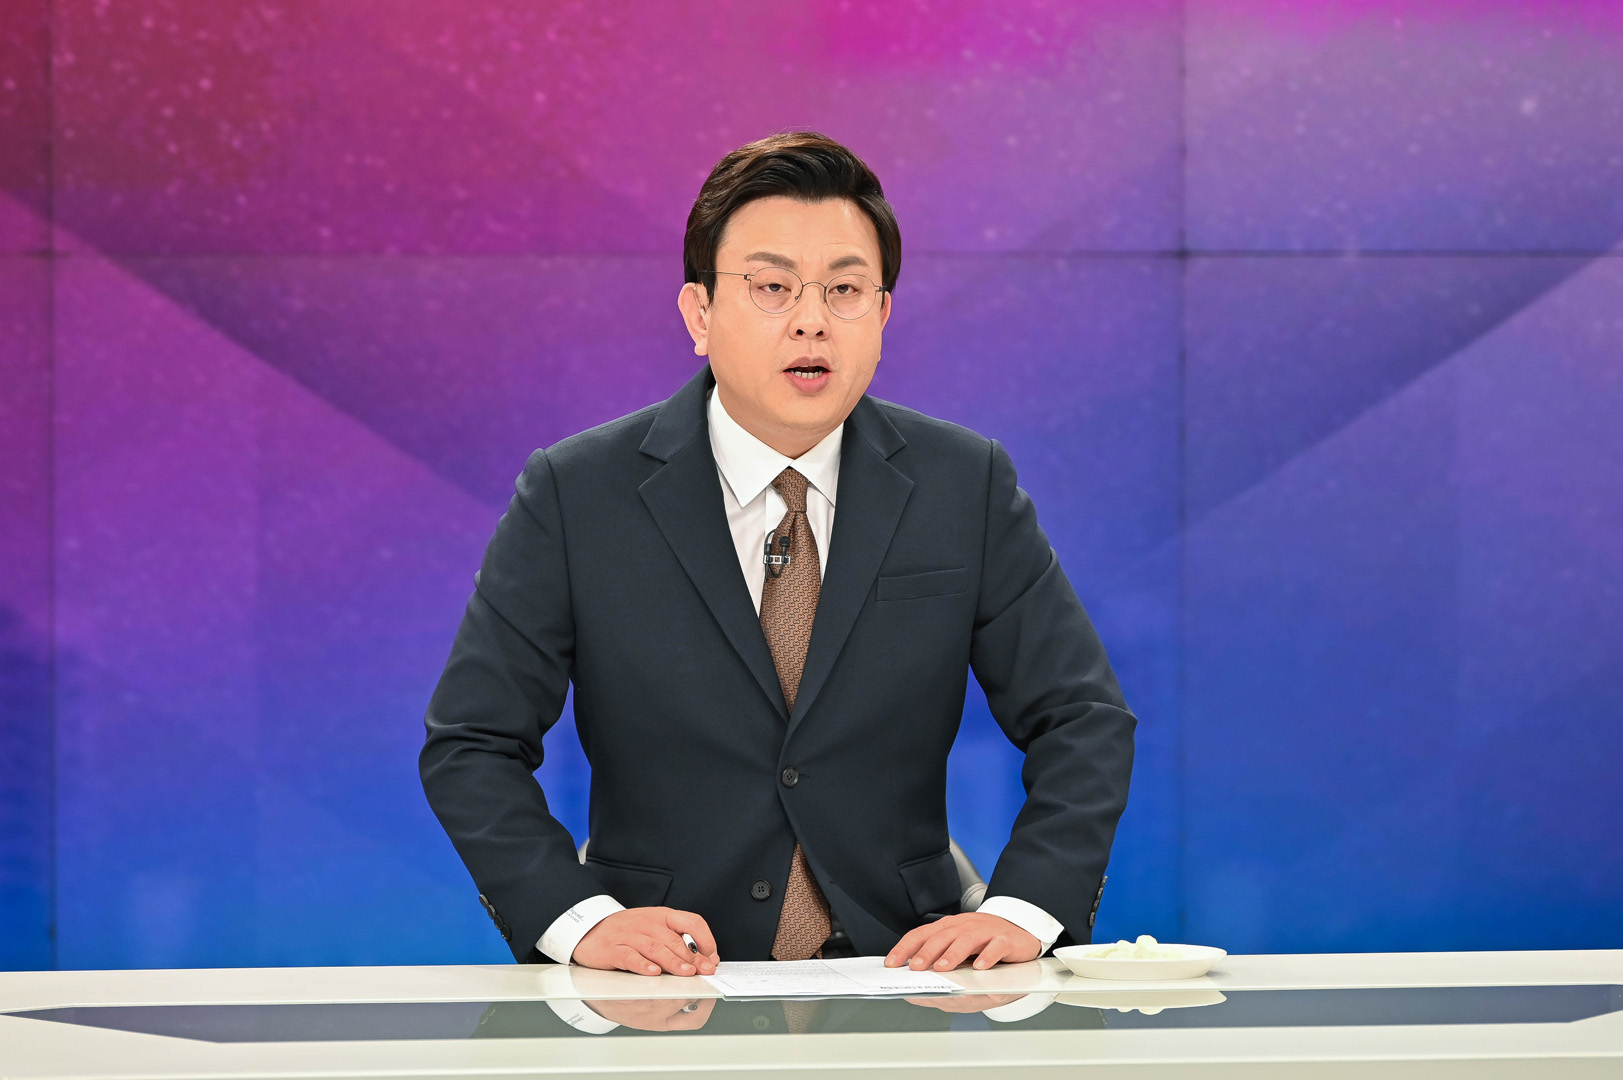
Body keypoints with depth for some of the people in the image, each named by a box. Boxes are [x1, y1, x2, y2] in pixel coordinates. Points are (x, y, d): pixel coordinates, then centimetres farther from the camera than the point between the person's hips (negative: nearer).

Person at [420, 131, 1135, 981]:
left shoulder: (966, 487, 7)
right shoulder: (574, 496, 2)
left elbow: (1082, 720, 9)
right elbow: (472, 744, 4)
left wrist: (1022, 912, -7)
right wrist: (581, 919, -12)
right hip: (664, 998, -1)